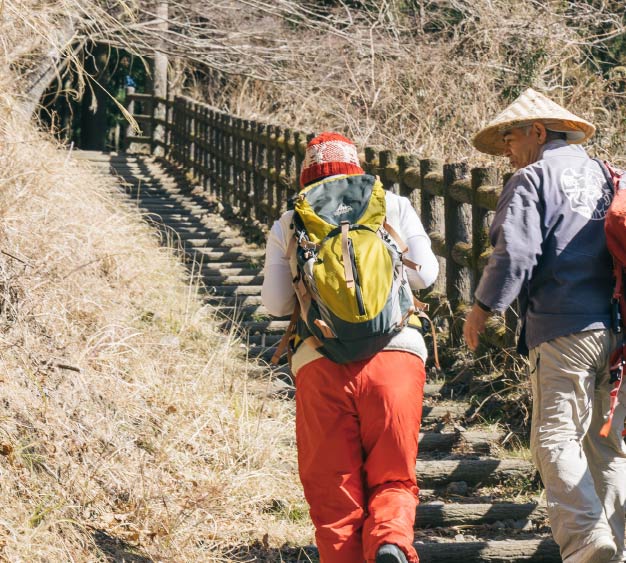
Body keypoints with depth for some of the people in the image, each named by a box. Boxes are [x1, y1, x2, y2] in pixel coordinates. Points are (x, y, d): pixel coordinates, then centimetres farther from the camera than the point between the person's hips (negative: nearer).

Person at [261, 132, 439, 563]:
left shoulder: (288, 225, 14)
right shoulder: (393, 206, 13)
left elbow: (277, 304, 10)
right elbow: (424, 273, 9)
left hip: (320, 362, 0)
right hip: (396, 353, 0)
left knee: (333, 493, 7)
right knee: (392, 480, 9)